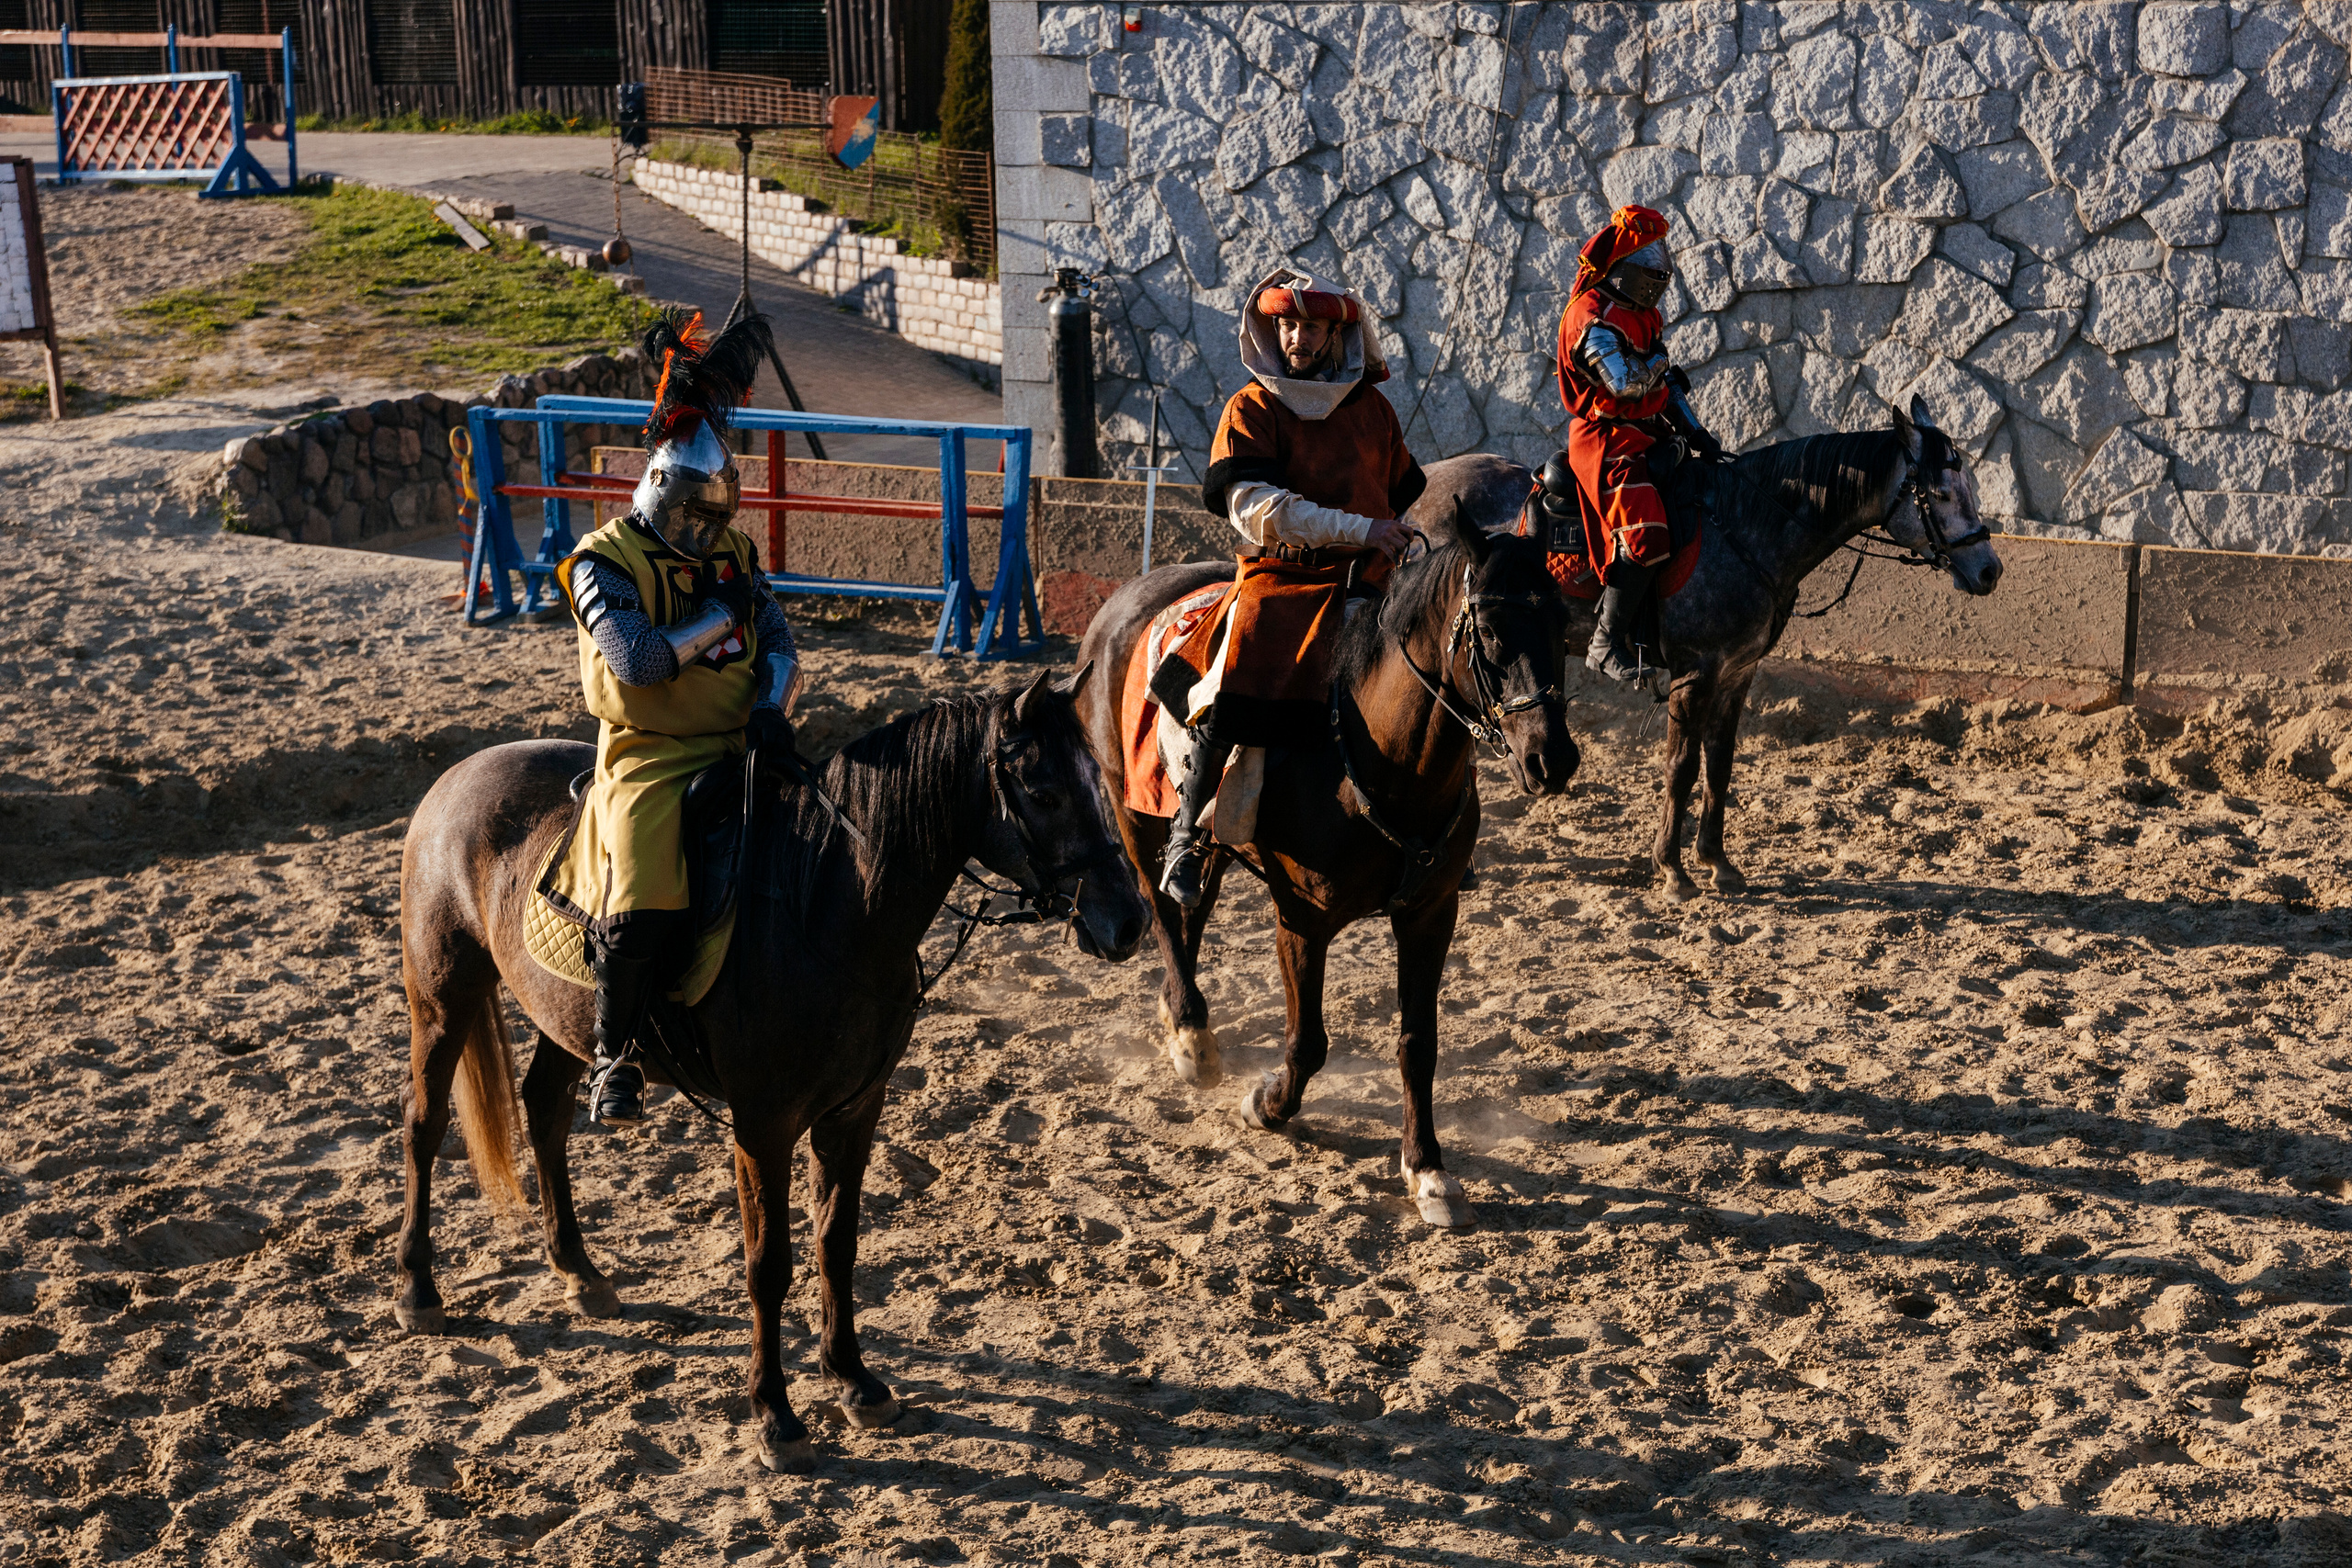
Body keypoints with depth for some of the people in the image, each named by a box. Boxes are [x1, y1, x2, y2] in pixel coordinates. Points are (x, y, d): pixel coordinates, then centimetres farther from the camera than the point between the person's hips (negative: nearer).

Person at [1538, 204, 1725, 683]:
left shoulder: (1641, 315, 15)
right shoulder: (1593, 319, -16)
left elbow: (1664, 385, 20)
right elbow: (1627, 383, -30)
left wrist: (1694, 431, 9)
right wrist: (1657, 367, -8)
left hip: (1648, 436, 10)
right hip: (1607, 441, -10)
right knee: (1646, 536, -25)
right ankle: (1607, 642, -16)